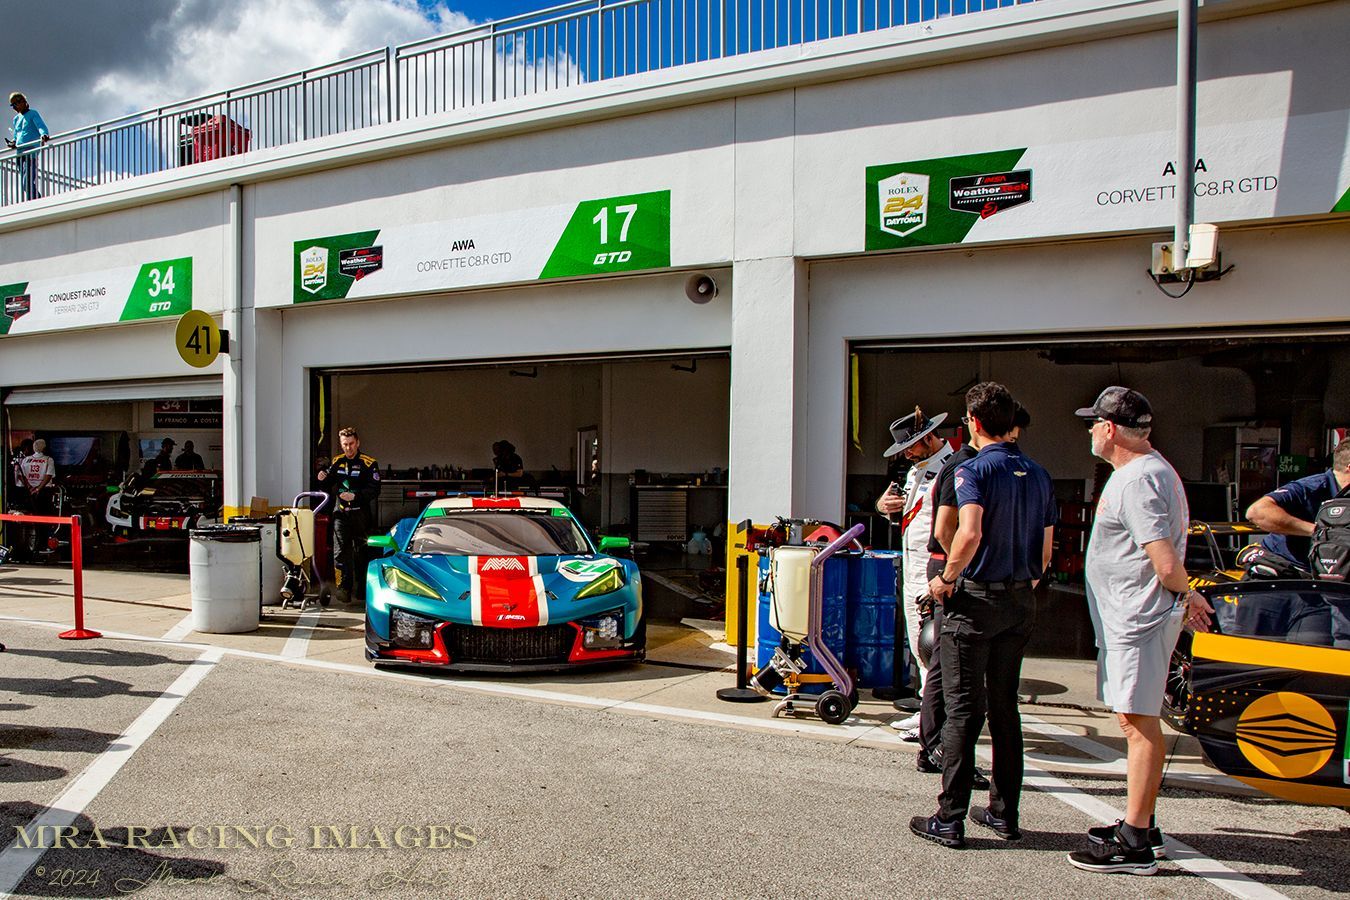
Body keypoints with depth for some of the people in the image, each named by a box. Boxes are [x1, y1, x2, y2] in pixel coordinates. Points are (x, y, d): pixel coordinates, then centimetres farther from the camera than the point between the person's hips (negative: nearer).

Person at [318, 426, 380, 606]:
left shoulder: (369, 464, -2)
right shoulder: (337, 462, 12)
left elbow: (375, 490, -9)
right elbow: (329, 486, 22)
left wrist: (355, 496, -21)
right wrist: (324, 479, 0)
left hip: (360, 514, -3)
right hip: (340, 513, 3)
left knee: (360, 553, 5)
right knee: (340, 551, -11)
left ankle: (360, 593, 13)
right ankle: (344, 588, -13)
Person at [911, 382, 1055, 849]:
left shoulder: (974, 469, -13)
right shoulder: (1039, 474, 8)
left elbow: (970, 534, -28)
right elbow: (1045, 551, 10)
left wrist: (946, 578, -14)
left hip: (976, 600, -6)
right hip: (1021, 601, 6)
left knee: (963, 710, -1)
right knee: (1005, 707, 15)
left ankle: (950, 819, 4)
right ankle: (1004, 811, 22)